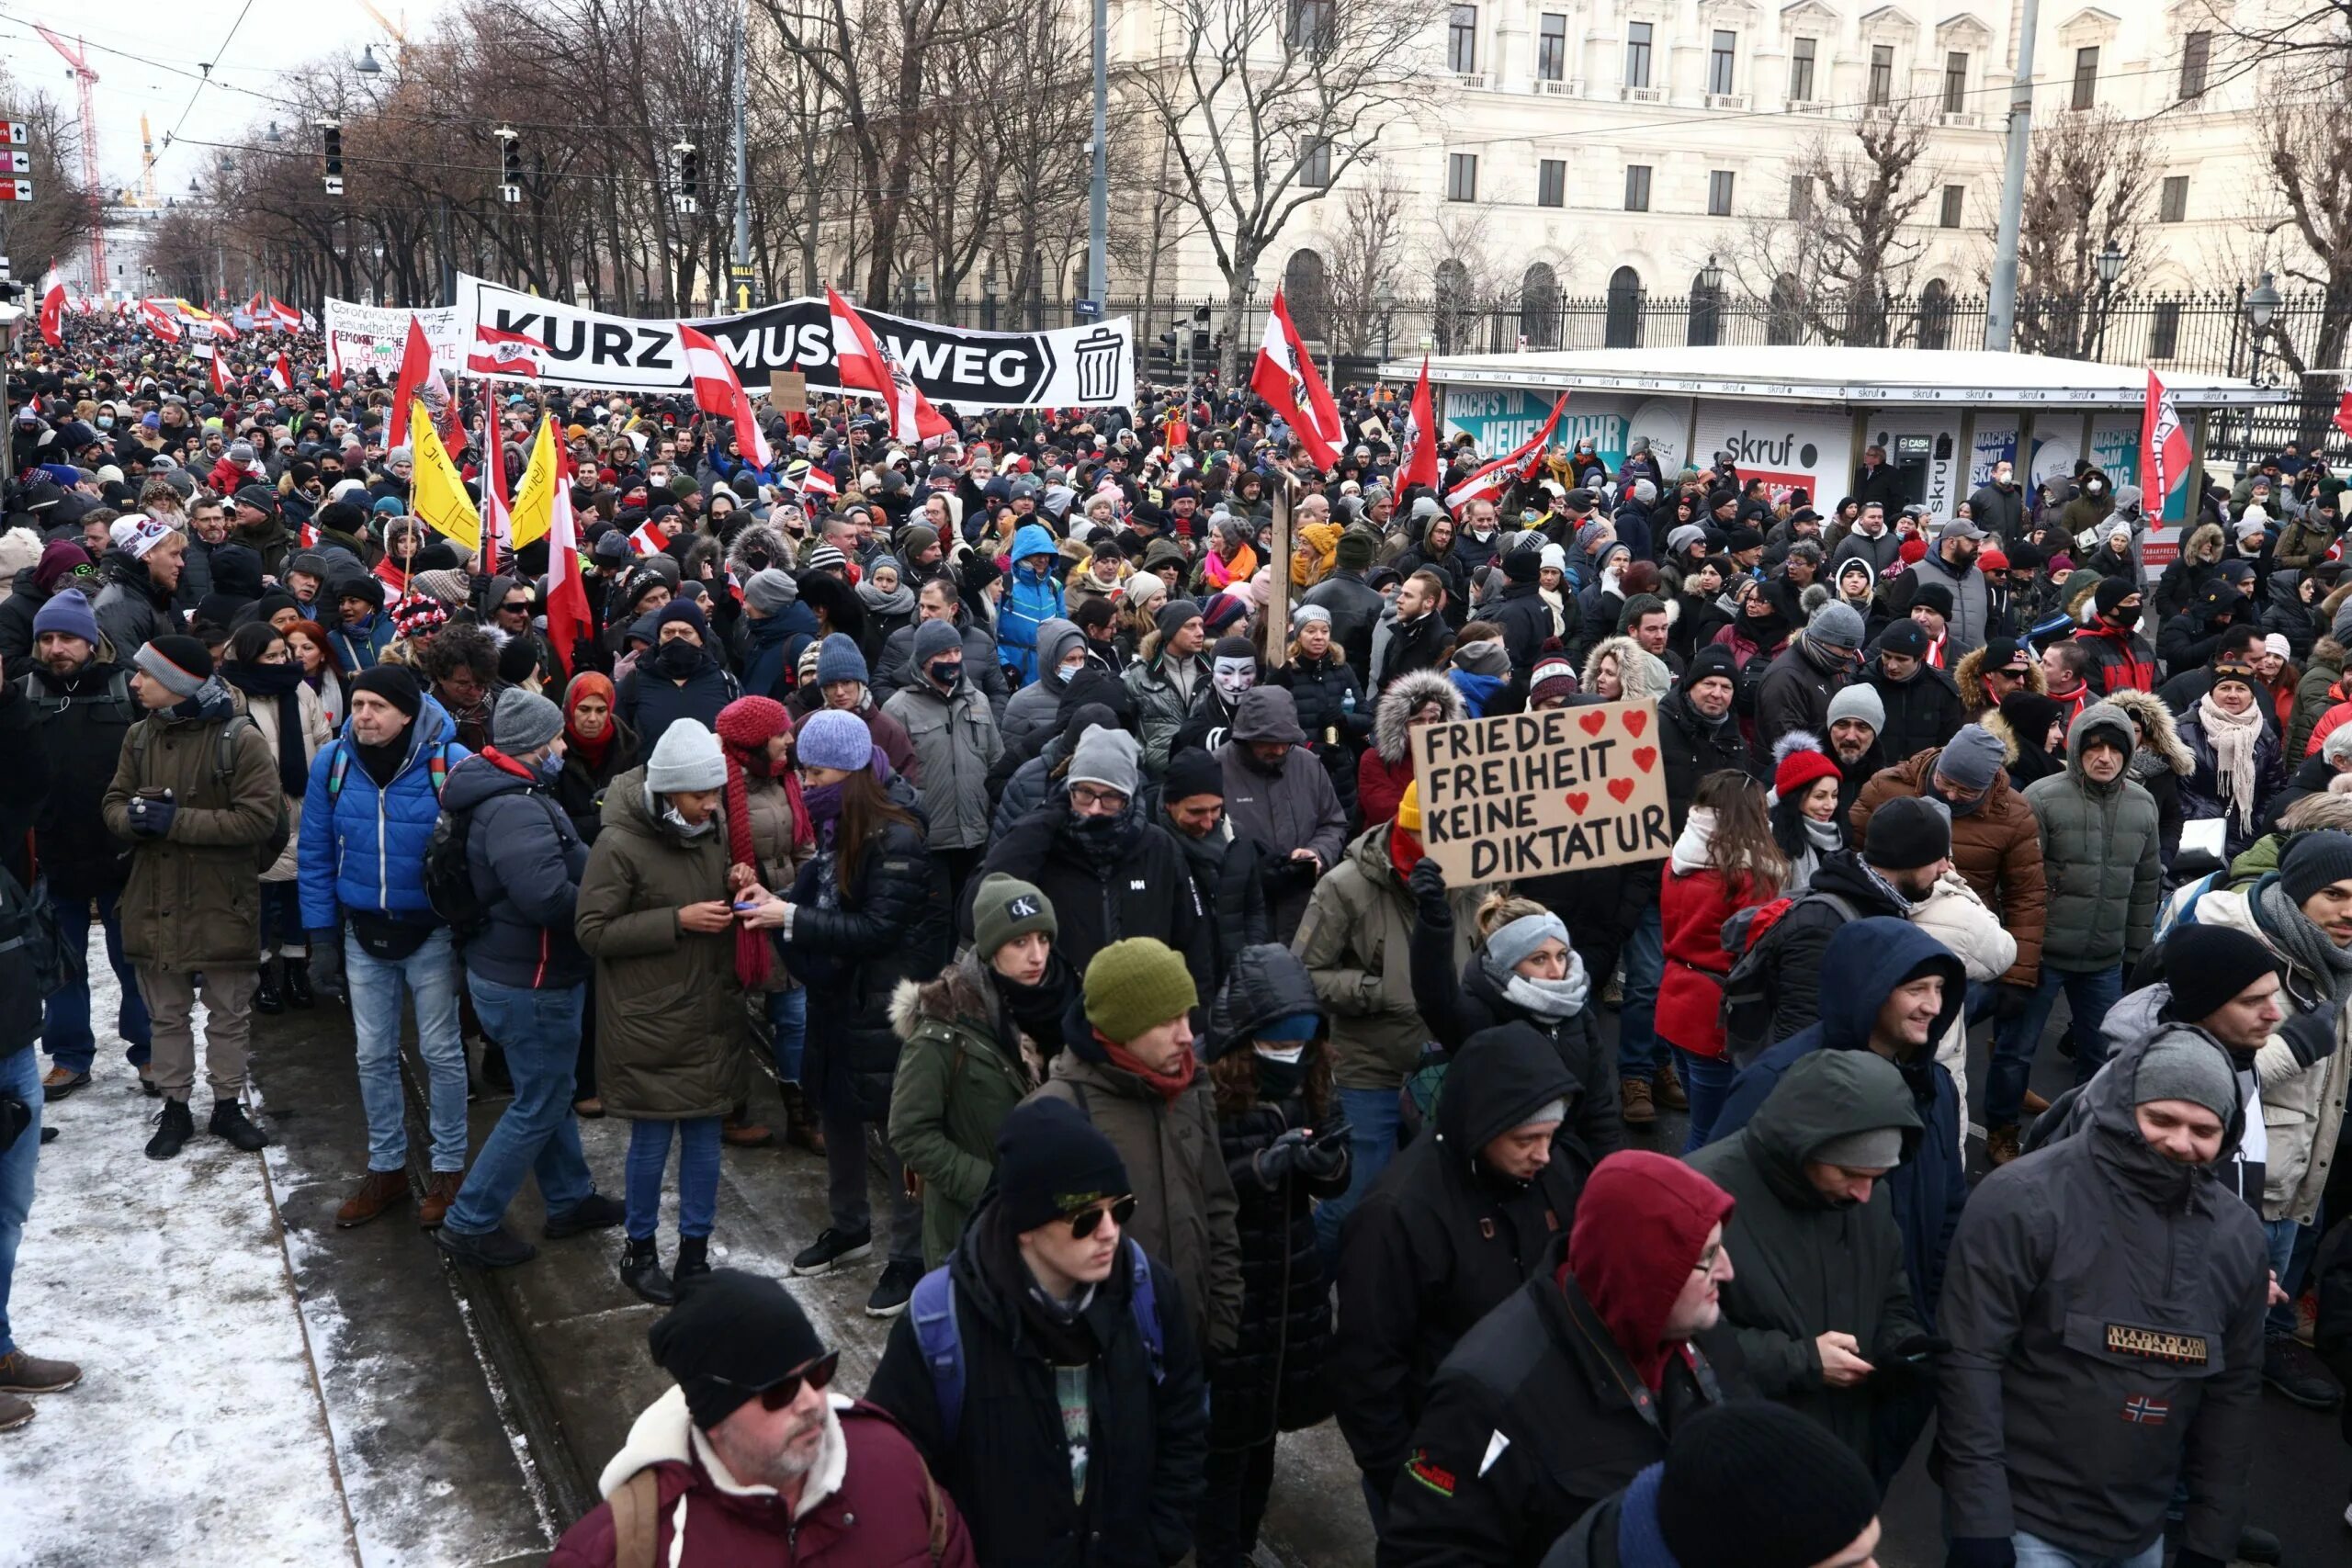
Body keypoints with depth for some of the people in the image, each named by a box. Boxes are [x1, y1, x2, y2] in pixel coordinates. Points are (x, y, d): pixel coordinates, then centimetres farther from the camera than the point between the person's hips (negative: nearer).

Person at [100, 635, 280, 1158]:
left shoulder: (240, 739, -14)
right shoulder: (140, 737, 4)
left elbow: (259, 817, -20)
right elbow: (113, 803, 9)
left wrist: (177, 821, -23)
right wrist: (132, 817, -16)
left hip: (223, 902, -4)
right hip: (155, 900, 4)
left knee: (229, 1014, 10)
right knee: (167, 1014, 15)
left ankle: (227, 1105, 26)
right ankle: (175, 1107, 28)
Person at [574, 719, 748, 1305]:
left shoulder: (710, 830, 4)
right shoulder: (620, 845, -17)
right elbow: (592, 931, -15)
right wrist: (678, 920, -21)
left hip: (709, 1013, 6)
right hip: (649, 1022, -6)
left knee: (705, 1134, 12)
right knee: (652, 1140, 6)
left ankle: (695, 1253, 25)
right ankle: (640, 1252, 25)